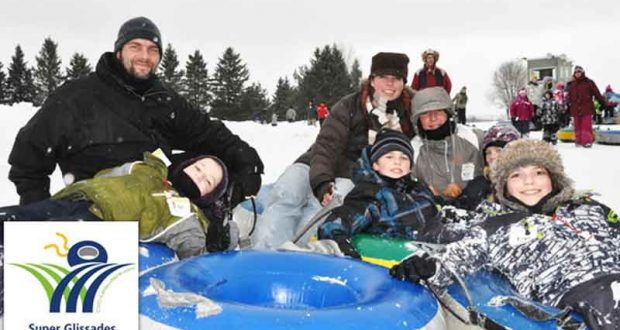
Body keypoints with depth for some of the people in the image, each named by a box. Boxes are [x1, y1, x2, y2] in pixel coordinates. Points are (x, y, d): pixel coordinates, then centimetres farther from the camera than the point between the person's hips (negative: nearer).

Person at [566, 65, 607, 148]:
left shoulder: (589, 82, 2)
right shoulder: (571, 84, 13)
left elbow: (597, 94, 0)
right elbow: (569, 98, 20)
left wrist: (604, 103, -3)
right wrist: (567, 107, 20)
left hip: (587, 109, -4)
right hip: (575, 109, 4)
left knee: (586, 126, -9)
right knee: (577, 126, 6)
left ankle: (587, 141, -7)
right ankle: (578, 141, 13)